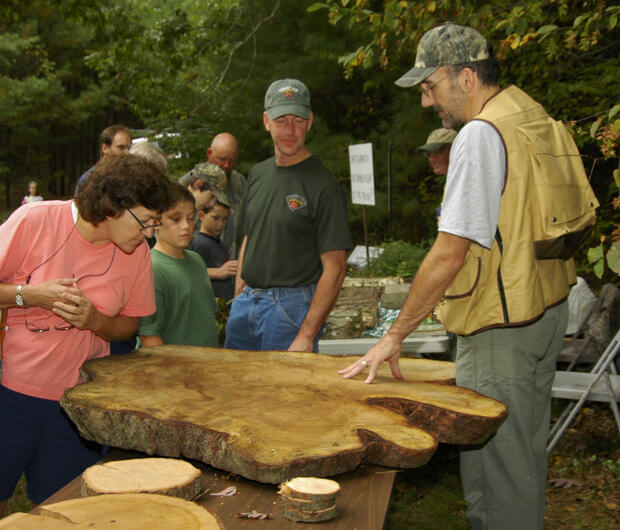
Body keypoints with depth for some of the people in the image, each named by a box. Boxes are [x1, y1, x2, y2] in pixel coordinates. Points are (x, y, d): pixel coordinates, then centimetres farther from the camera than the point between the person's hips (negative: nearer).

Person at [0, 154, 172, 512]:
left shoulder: (137, 253, -3)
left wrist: (95, 320, -14)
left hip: (78, 400, 3)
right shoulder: (34, 221, -13)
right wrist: (30, 295, -22)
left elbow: (129, 325, 5)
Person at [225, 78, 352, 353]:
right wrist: (238, 299, 11)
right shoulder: (258, 173, 10)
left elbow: (334, 269, -15)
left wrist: (306, 336, -19)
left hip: (293, 305, -6)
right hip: (246, 301, 6)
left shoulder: (323, 185, -11)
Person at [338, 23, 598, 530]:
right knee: (526, 451, 21)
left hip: (501, 326, -10)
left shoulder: (481, 134, -19)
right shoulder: (535, 117, 10)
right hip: (548, 309, 10)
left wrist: (395, 335, -16)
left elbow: (450, 253, -23)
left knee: (496, 464, 1)